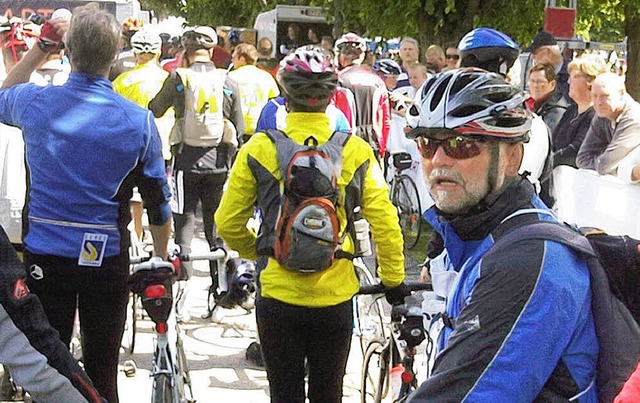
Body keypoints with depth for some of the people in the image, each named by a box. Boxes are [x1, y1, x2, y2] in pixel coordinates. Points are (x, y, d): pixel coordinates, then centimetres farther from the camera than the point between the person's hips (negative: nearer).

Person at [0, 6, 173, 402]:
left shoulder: (36, 102, -8)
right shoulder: (139, 120, -10)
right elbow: (159, 202, -2)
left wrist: (40, 49, 15)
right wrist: (161, 260, 12)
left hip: (44, 255, 1)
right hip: (107, 259, -1)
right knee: (102, 371, 10)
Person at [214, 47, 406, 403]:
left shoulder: (259, 149, -6)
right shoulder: (355, 151, -5)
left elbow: (228, 223, 0)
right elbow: (385, 223, -5)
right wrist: (394, 280, 8)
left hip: (278, 296, -1)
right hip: (336, 296, 1)